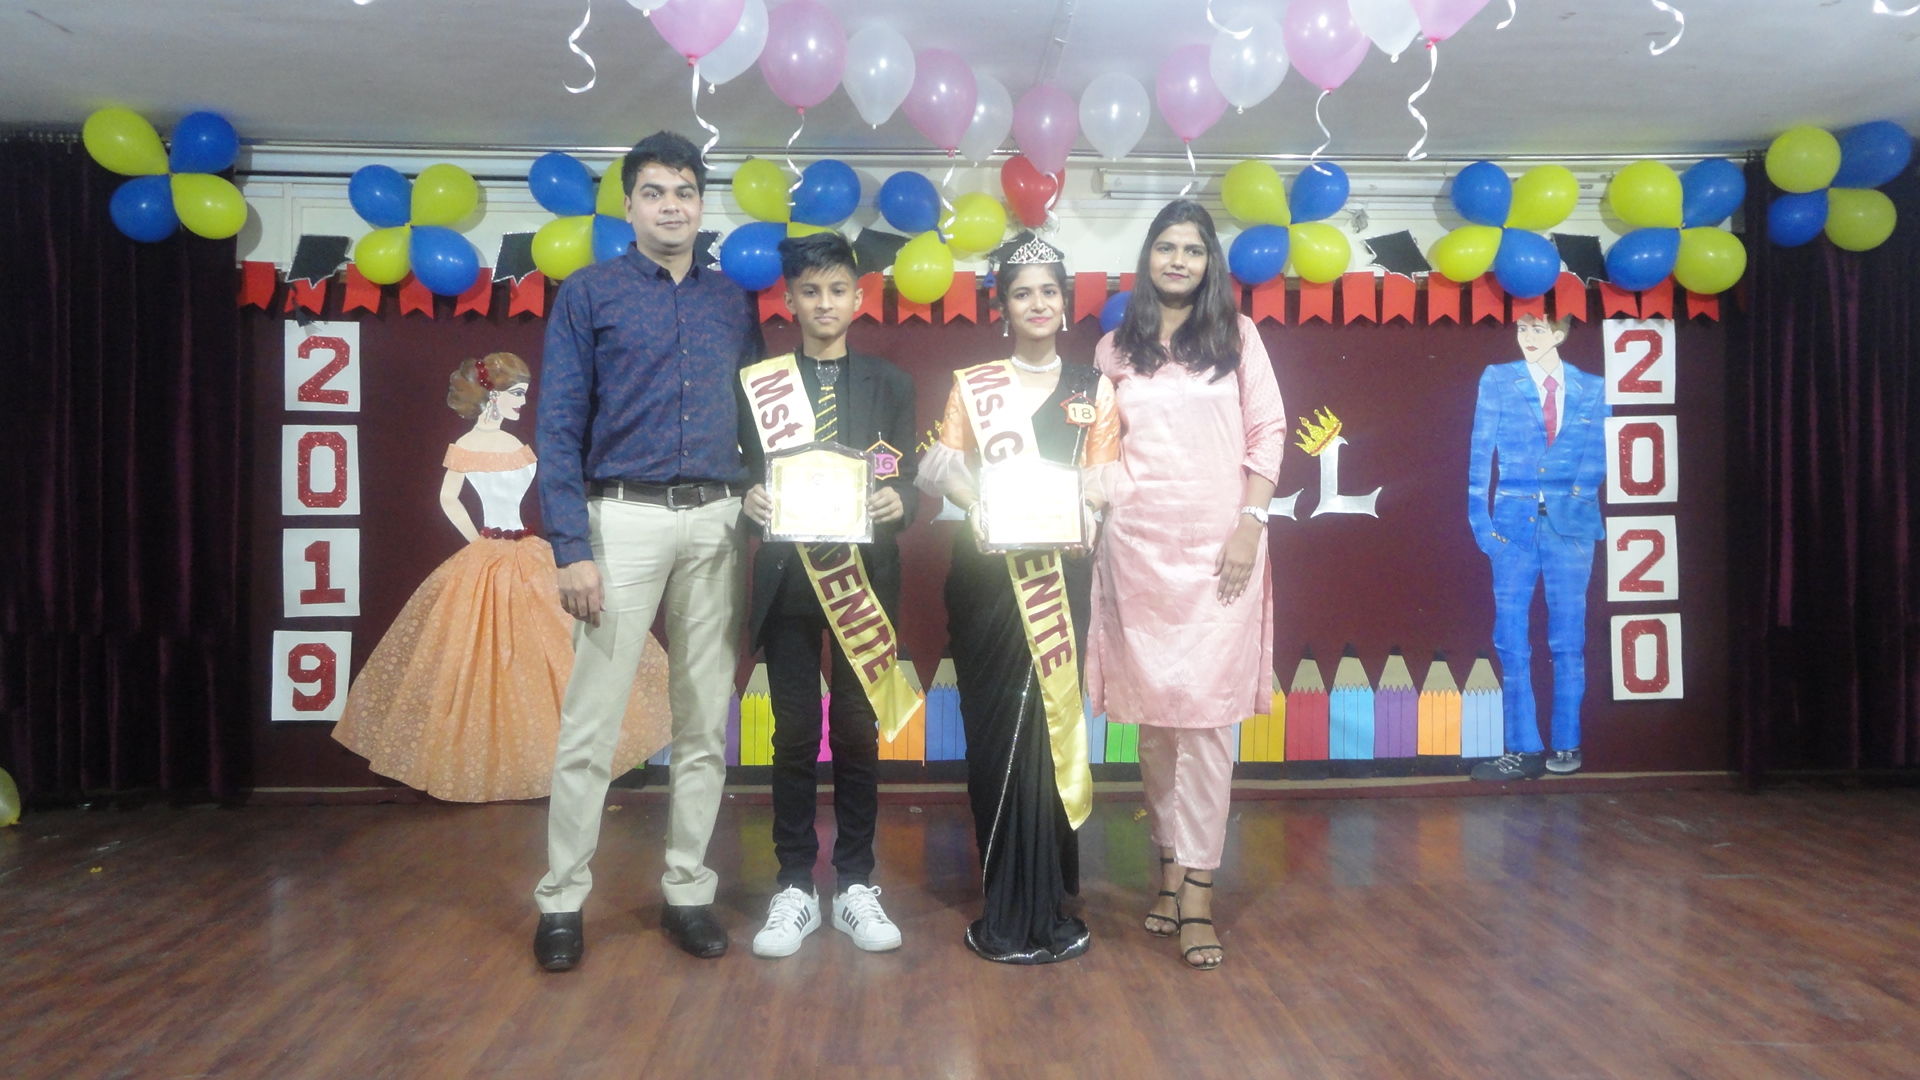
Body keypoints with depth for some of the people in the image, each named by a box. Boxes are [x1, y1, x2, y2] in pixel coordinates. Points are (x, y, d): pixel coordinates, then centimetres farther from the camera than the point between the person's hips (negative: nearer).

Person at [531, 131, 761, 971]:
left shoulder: (734, 303, 14)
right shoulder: (589, 294, 3)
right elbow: (559, 427, -2)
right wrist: (572, 549, -11)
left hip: (717, 524, 4)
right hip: (624, 519, -3)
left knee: (705, 721, 7)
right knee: (590, 723, -2)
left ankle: (687, 892, 19)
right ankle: (562, 901, 11)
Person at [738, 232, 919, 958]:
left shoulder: (889, 386, 9)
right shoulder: (757, 383, 7)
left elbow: (907, 483, 6)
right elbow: (744, 474, 6)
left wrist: (899, 502, -15)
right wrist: (750, 500, -15)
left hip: (865, 576, 0)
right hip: (787, 577, 0)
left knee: (858, 731, 6)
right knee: (794, 735, 4)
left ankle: (855, 887, 17)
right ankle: (795, 890, 15)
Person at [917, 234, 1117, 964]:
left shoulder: (1093, 389, 13)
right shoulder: (973, 384, 11)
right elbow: (941, 463, -2)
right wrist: (977, 505, -22)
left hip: (1060, 570, 0)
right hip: (987, 570, 0)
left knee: (1049, 722, -4)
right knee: (997, 729, 0)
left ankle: (1040, 905, 6)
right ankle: (1012, 908, 11)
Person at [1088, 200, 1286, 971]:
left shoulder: (1237, 337, 9)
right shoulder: (1115, 349, 12)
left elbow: (1266, 432, 5)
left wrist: (1250, 522, -5)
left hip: (1218, 545, -1)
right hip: (1138, 545, 2)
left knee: (1207, 711, -6)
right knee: (1151, 712, 5)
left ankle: (1197, 888, -3)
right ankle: (1171, 866, 17)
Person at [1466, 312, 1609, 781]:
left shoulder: (1592, 389, 9)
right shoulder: (1497, 381, 7)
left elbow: (1597, 457, 6)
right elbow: (1481, 455, 3)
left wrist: (1575, 496, -10)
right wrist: (1480, 517, -4)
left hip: (1570, 525, 0)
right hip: (1514, 523, 0)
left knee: (1568, 639, 4)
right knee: (1511, 640, -1)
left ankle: (1567, 746, 12)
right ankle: (1523, 749, 5)